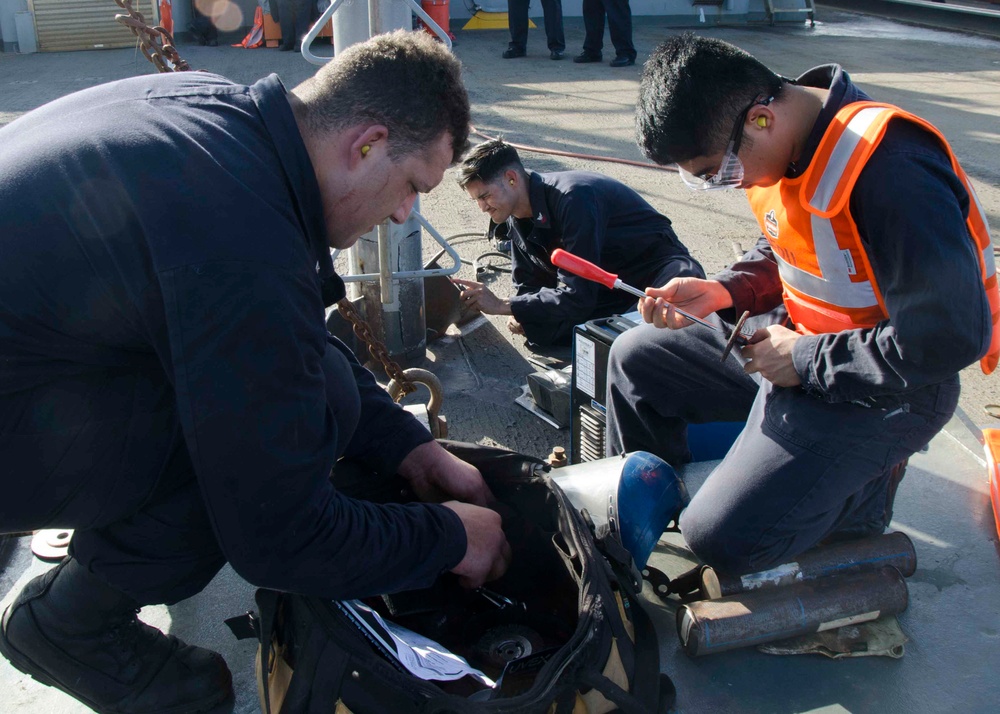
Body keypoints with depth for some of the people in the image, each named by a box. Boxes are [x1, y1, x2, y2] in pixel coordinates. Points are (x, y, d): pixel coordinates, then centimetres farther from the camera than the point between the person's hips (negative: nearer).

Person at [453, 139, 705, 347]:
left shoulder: (572, 198, -28)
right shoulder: (518, 219, 0)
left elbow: (577, 296, -31)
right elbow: (529, 287, 7)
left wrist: (501, 305, -27)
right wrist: (522, 315, -17)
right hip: (609, 287, 8)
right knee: (539, 327, -16)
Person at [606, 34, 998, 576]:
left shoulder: (888, 170, -30)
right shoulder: (773, 145, -2)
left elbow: (951, 339, -29)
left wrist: (806, 360, -20)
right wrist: (723, 292, -5)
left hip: (878, 390, -9)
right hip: (795, 341, 9)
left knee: (724, 538, -21)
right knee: (634, 358, 10)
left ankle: (861, 486, 6)